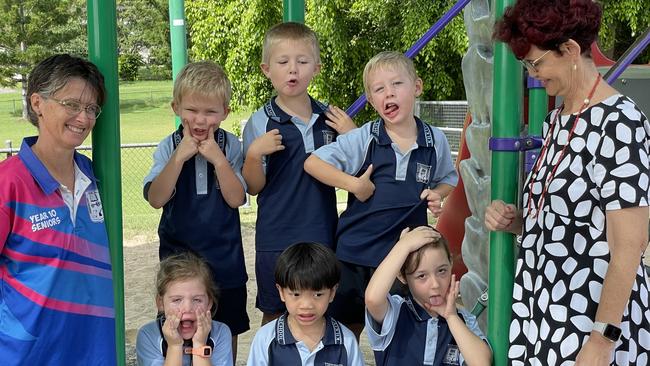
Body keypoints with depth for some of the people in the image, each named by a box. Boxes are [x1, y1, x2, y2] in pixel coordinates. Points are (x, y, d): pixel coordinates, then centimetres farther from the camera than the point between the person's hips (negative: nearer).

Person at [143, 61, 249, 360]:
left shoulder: (230, 146, -6)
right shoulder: (169, 147, -6)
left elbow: (236, 199, -12)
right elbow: (156, 199, -16)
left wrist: (218, 159, -21)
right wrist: (180, 157, -22)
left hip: (224, 258, 0)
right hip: (178, 254, 0)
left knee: (227, 331, 15)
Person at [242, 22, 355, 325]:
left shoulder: (330, 118, 2)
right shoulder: (259, 124, -7)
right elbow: (254, 187, -4)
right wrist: (254, 154, -22)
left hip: (323, 234, 3)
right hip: (277, 239, -3)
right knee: (275, 316, 10)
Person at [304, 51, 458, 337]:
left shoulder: (435, 141, -2)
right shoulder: (364, 138, -9)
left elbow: (447, 179, 15)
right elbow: (313, 162, -10)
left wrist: (437, 195, -6)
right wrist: (354, 184, -17)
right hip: (357, 250, -1)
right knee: (346, 331, 14)